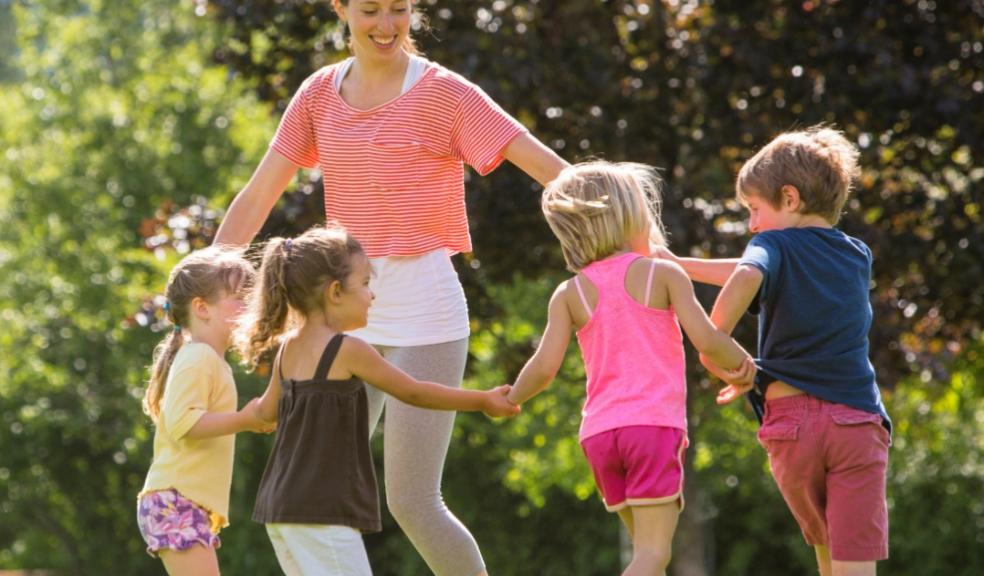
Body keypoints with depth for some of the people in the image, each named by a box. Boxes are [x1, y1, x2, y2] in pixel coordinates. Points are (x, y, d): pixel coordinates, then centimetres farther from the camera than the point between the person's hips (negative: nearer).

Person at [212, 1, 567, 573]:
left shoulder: (443, 93, -5)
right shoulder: (321, 93, 9)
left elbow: (550, 168, -9)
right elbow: (257, 199, 10)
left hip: (423, 311, -5)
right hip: (348, 312, 5)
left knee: (412, 502, -8)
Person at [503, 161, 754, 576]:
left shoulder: (570, 294, 10)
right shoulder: (662, 274, 2)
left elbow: (545, 366, 0)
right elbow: (705, 339, -7)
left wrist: (512, 398, 19)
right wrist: (741, 363, 13)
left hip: (599, 432, 4)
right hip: (654, 423, -4)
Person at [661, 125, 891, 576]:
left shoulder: (775, 245, 0)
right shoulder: (858, 257, 16)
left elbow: (747, 277, -25)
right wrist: (677, 264, 26)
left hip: (793, 420, -2)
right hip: (858, 421, 2)